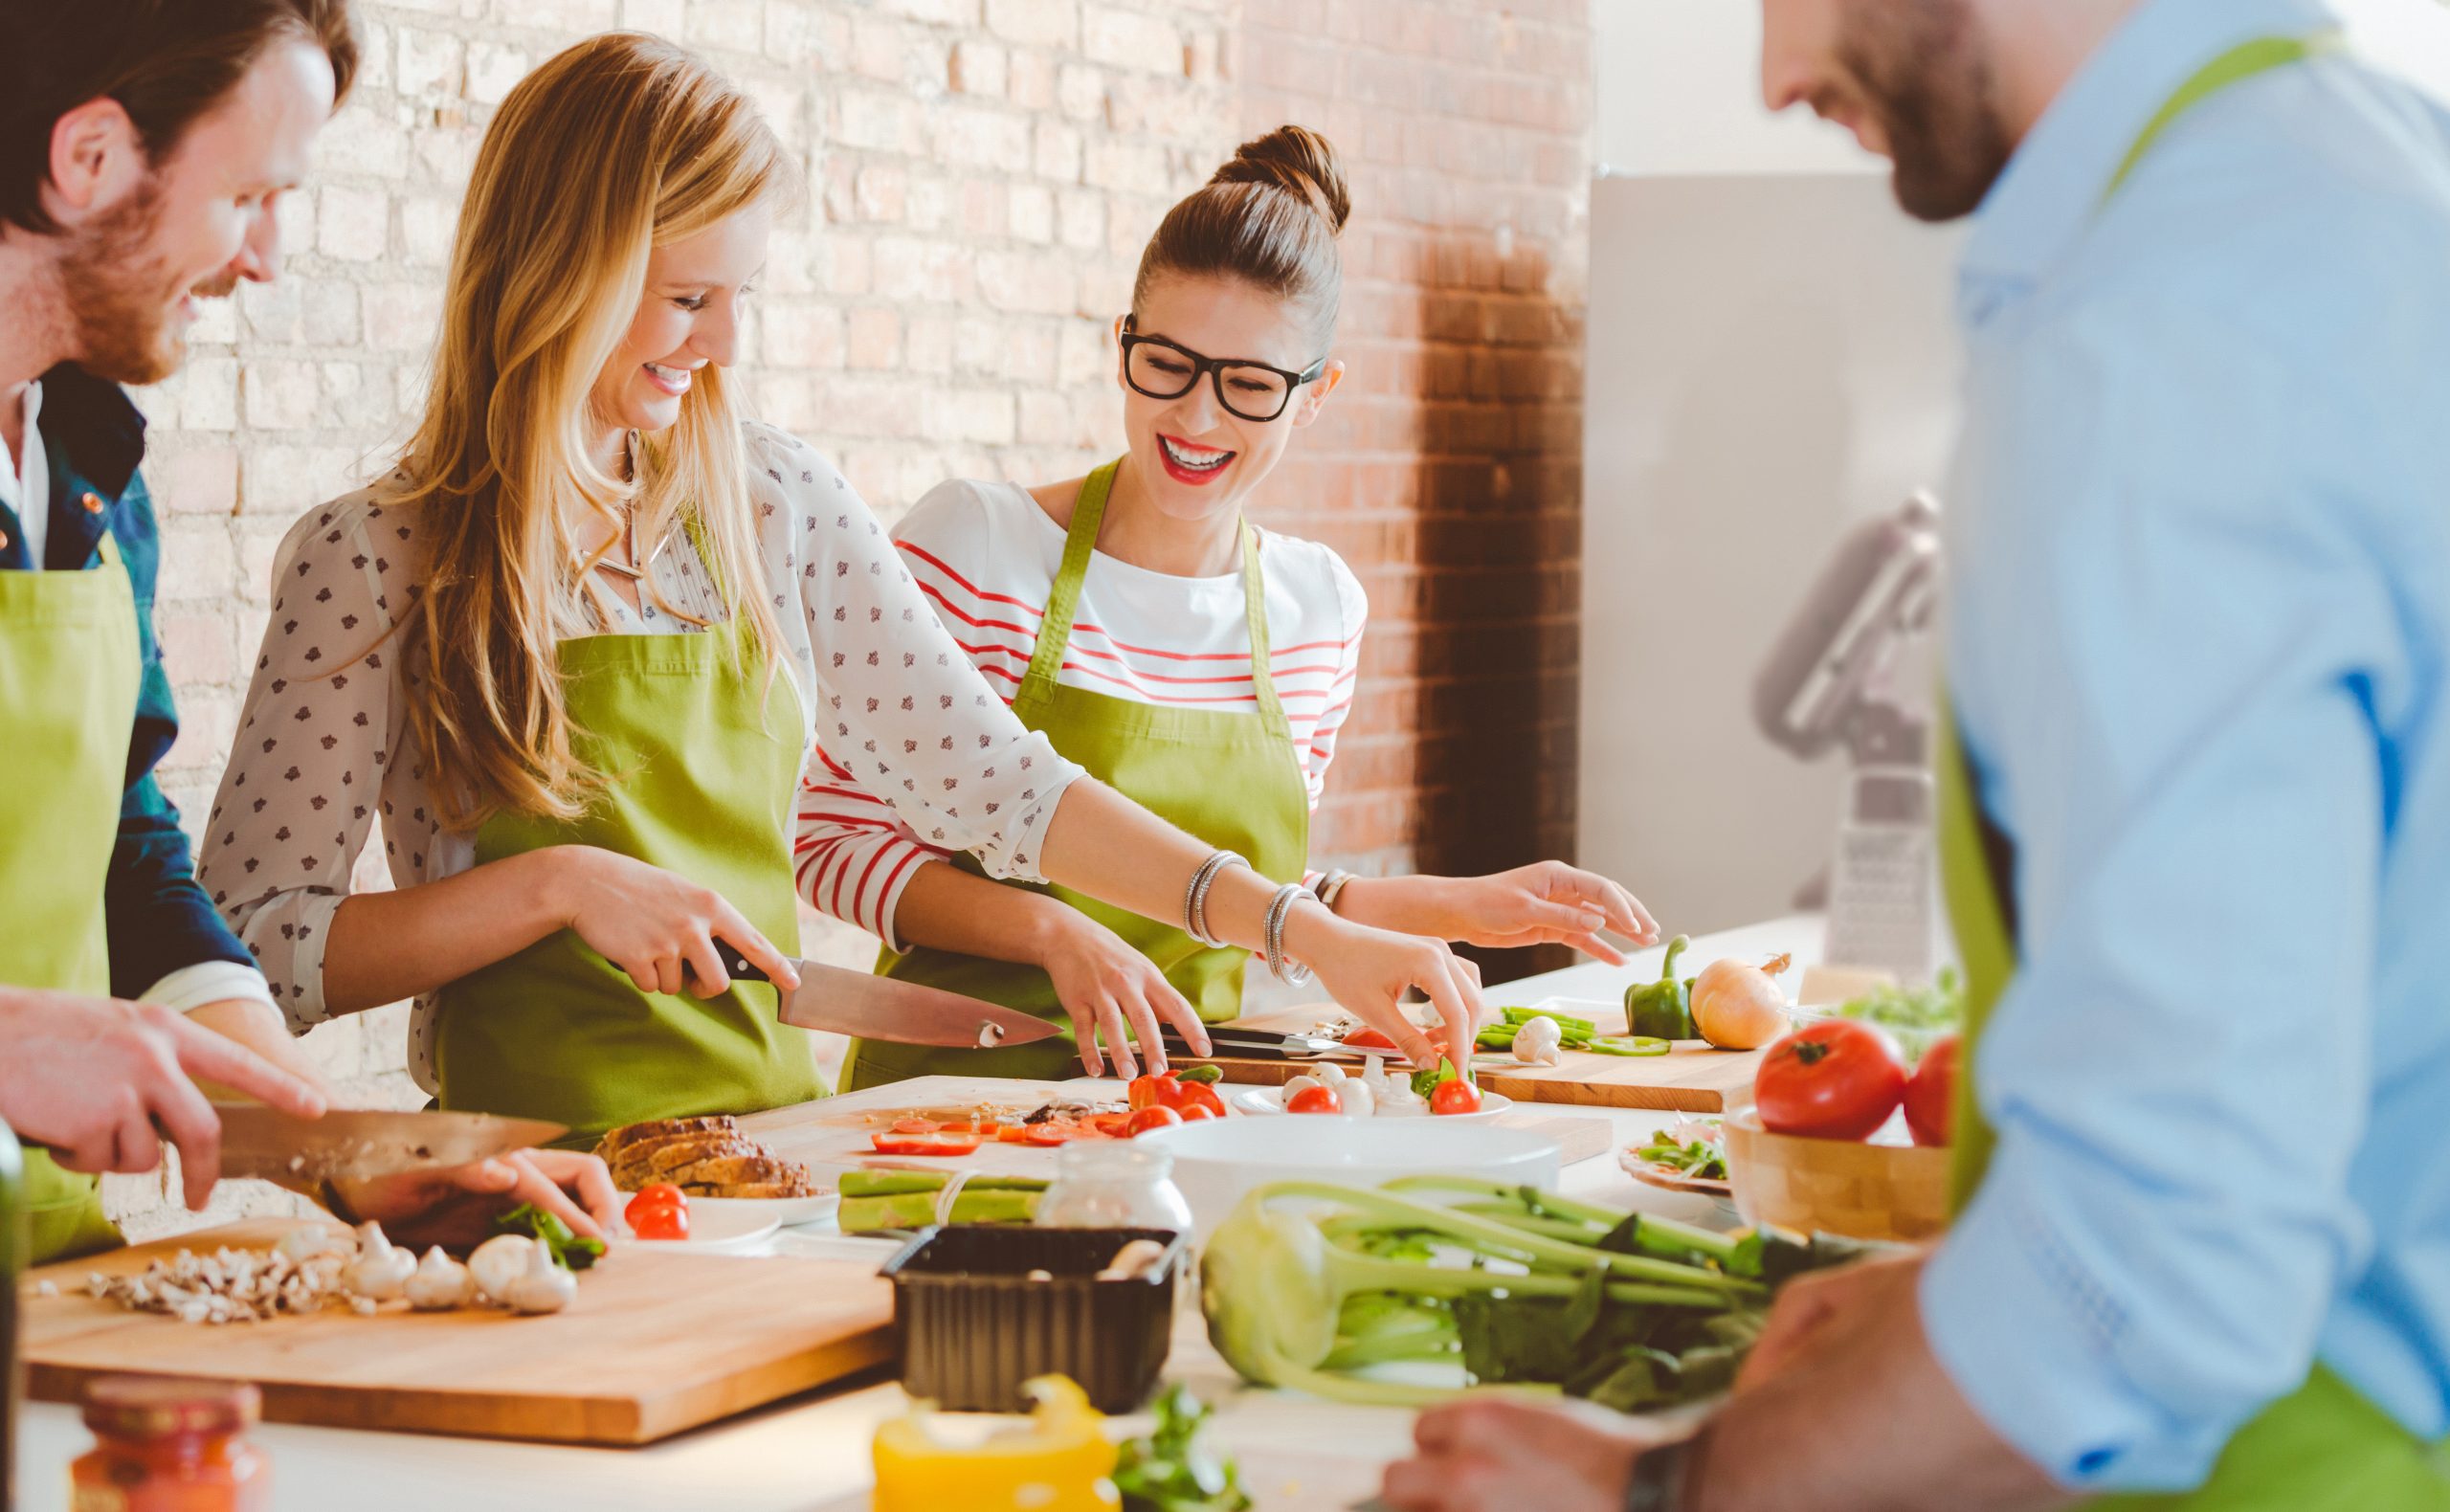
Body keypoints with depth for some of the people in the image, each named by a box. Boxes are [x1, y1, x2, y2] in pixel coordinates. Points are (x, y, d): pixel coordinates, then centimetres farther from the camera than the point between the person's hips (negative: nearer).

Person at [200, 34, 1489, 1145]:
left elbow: (996, 783, 9)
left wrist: (1303, 932, 1)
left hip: (776, 1122, 5)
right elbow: (247, 950, -6)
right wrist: (556, 885, -16)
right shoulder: (372, 560, -5)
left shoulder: (775, 506, 7)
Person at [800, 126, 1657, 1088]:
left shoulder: (1321, 605, 7)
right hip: (961, 1079, -3)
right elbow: (836, 841, -7)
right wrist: (1051, 931, -19)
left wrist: (1460, 908, 12)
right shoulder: (972, 544, -8)